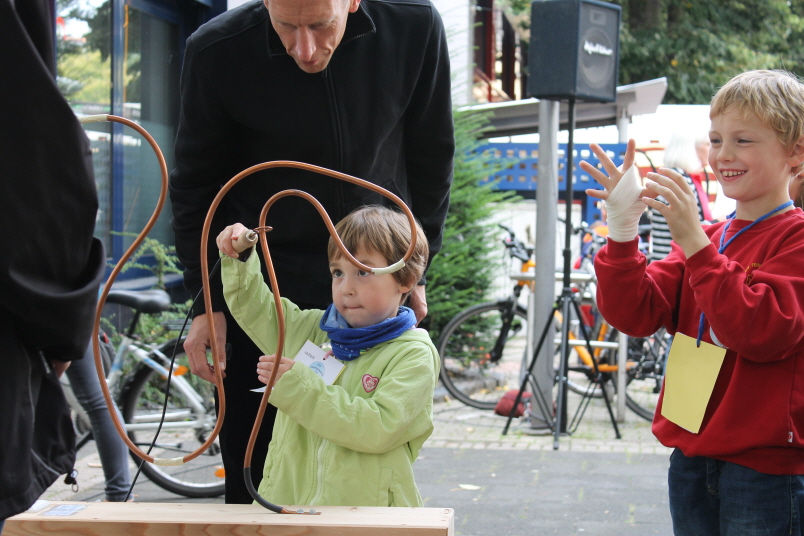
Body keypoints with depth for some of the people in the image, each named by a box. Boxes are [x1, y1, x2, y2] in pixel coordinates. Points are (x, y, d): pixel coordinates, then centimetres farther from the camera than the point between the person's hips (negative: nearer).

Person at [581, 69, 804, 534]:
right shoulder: (705, 239, 13)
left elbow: (764, 331, -23)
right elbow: (634, 314, 2)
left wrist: (696, 244, -24)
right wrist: (622, 230, -13)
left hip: (763, 469, -6)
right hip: (692, 462, 7)